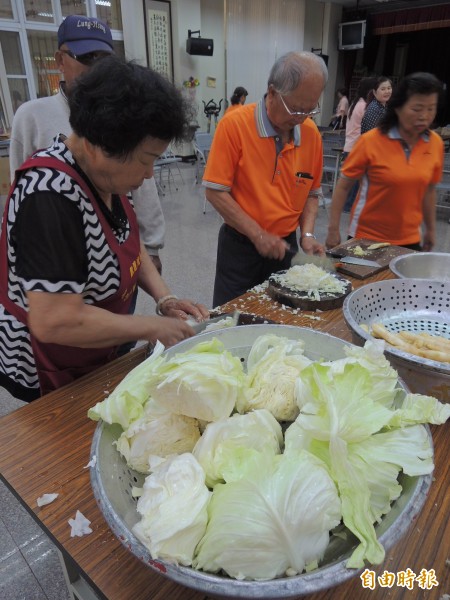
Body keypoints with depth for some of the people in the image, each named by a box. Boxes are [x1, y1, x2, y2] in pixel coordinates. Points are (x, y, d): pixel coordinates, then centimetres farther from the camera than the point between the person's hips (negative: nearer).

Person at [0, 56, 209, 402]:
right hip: (50, 380, -8)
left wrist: (164, 298, -5)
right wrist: (152, 328, -23)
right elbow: (54, 322, -34)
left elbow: (130, 244, 9)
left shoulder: (104, 173, -5)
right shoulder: (52, 193, -31)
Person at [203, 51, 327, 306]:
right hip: (240, 246, -4)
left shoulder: (312, 134, 0)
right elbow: (215, 192, -15)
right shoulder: (235, 124, -14)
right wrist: (258, 234, -18)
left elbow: (312, 193, 10)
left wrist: (307, 233, -6)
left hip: (285, 247, 4)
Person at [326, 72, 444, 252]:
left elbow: (428, 190, 11)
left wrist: (430, 229, 16)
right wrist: (333, 230, -11)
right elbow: (343, 187, -8)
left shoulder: (435, 143, 1)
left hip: (409, 240, 4)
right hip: (366, 238, -3)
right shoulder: (371, 141, -11)